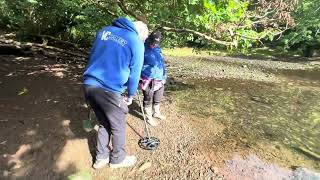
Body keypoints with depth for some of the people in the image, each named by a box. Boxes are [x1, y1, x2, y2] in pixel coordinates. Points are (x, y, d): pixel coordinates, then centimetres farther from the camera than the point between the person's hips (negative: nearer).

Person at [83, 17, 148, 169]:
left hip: (89, 85, 7)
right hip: (109, 90, -7)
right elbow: (134, 73, -2)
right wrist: (131, 95, 11)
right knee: (118, 127, 15)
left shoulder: (104, 30, 15)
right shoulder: (136, 42, -4)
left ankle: (101, 158, 36)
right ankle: (117, 159, 34)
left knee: (104, 124, 23)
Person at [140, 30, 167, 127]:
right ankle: (149, 117, 30)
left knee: (158, 99, 22)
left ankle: (156, 113, 45)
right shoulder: (144, 48, -13)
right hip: (148, 81, -7)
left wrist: (164, 77, 16)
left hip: (159, 80, 7)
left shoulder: (158, 49, 8)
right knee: (148, 100, 10)